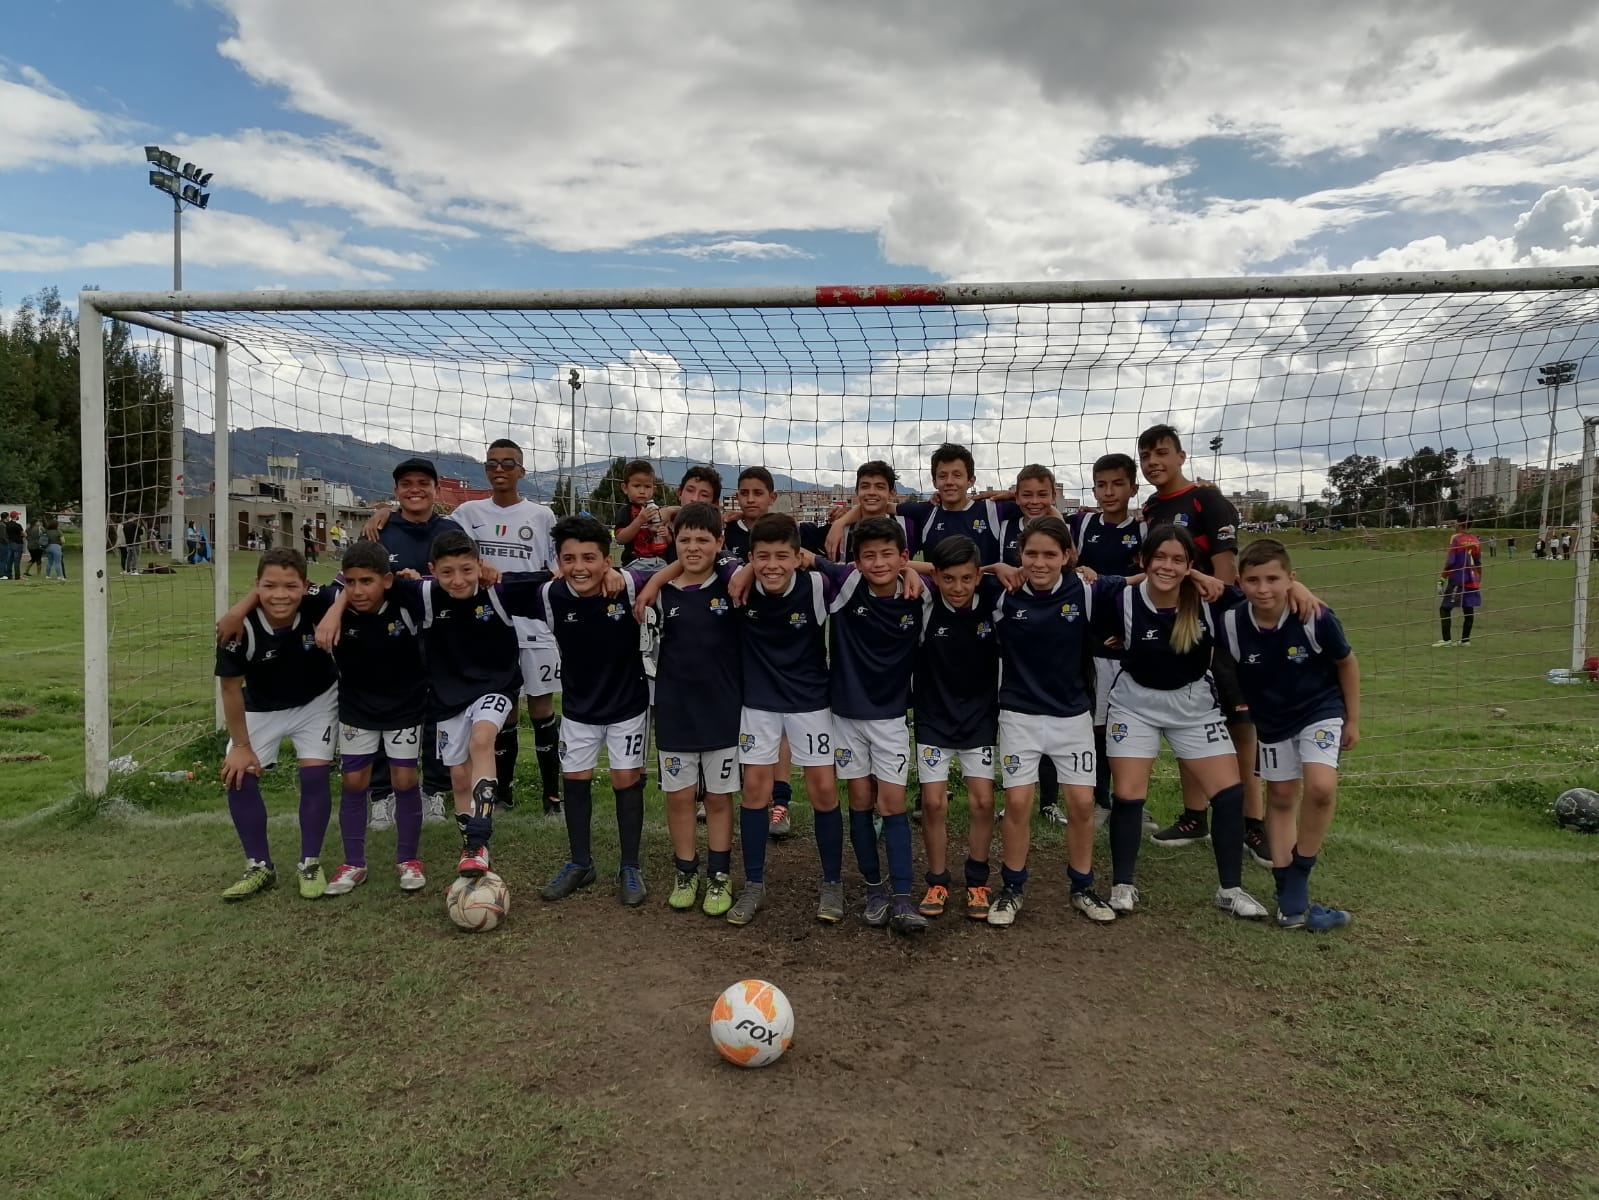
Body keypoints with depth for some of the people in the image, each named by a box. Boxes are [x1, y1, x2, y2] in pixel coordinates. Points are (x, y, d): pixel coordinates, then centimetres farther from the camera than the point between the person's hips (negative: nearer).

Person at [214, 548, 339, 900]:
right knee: (239, 777, -6)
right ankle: (260, 867, 13)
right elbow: (231, 687, -17)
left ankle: (310, 865, 9)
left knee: (314, 774, -11)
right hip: (261, 707, 1)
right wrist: (241, 745, -9)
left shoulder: (318, 604, -33)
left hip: (317, 700, -1)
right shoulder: (240, 627, -30)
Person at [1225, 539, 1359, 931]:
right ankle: (1289, 899, 20)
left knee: (1321, 787, -22)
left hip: (1320, 710, -2)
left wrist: (1352, 720, 0)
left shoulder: (1316, 618, -25)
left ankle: (1296, 885, -3)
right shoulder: (1231, 625, -23)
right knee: (1281, 799, 10)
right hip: (1271, 720, 2)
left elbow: (1346, 663, -7)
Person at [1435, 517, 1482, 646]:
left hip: (1457, 580, -7)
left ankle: (1446, 640, -8)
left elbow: (1449, 562, -14)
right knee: (1468, 609, 8)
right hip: (1472, 581, 7)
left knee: (1445, 608, -2)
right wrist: (1479, 581, 23)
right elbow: (1479, 563, 15)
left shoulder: (1456, 539, -9)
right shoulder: (1476, 541, 10)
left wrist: (1442, 580, -10)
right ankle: (1465, 640, 12)